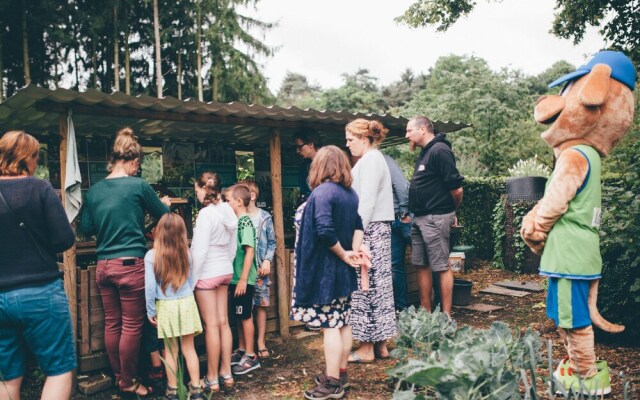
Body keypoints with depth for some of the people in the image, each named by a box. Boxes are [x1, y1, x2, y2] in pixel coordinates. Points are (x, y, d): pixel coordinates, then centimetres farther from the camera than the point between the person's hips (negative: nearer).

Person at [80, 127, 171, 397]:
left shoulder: (94, 190, 4)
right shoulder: (138, 186, -9)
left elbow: (86, 228, 11)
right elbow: (163, 214, 4)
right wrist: (166, 203, 25)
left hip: (104, 265, 6)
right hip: (130, 264, -6)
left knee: (112, 324, 15)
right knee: (132, 326, 5)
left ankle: (118, 376, 28)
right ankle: (128, 382, 14)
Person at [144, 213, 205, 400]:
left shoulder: (151, 255, -10)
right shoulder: (186, 253, -2)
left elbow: (150, 286, -10)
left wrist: (151, 311, 0)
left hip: (165, 307, -2)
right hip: (186, 303, 2)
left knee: (171, 350, 8)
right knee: (189, 348, 8)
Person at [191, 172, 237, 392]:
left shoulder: (206, 213, -17)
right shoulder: (229, 212, 5)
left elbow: (200, 250, -18)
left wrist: (192, 278, -10)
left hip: (207, 273, -7)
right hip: (225, 271, 7)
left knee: (211, 325, -1)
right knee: (223, 322, 12)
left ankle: (213, 379, 9)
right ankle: (226, 373, 19)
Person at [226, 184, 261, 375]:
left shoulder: (245, 222, -15)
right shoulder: (236, 222, 10)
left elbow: (250, 251, -20)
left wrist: (243, 280, -21)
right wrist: (236, 279, 15)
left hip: (243, 280, -8)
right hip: (235, 278, 8)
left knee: (245, 316, 1)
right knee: (239, 316, 16)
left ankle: (250, 356, 11)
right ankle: (242, 350, 28)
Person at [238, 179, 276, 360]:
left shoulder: (265, 217, 1)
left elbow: (271, 242, 5)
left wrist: (267, 260, -7)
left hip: (260, 268, 1)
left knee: (261, 305, 7)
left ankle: (261, 342, 19)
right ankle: (242, 344, 14)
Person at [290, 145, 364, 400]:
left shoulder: (322, 192, -17)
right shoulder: (350, 193, 9)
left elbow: (325, 231, -27)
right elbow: (358, 225, 14)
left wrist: (343, 254, -13)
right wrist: (353, 252, 3)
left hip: (324, 270, -8)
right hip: (343, 272, 8)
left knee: (330, 326, -3)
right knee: (343, 323, 14)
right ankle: (340, 374, 26)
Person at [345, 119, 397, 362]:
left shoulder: (371, 161, -11)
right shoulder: (371, 159, 19)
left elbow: (366, 202, -18)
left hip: (370, 231, -10)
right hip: (376, 230, 10)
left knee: (365, 285, -5)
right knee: (377, 285, 11)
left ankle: (367, 348, 3)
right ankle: (380, 345, 18)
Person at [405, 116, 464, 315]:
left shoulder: (439, 151, -14)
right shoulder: (425, 152, 17)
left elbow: (456, 188, -18)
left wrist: (452, 212, -1)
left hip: (435, 218, -10)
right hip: (420, 218, 10)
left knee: (441, 267, -3)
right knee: (421, 265, 13)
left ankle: (446, 316, 5)